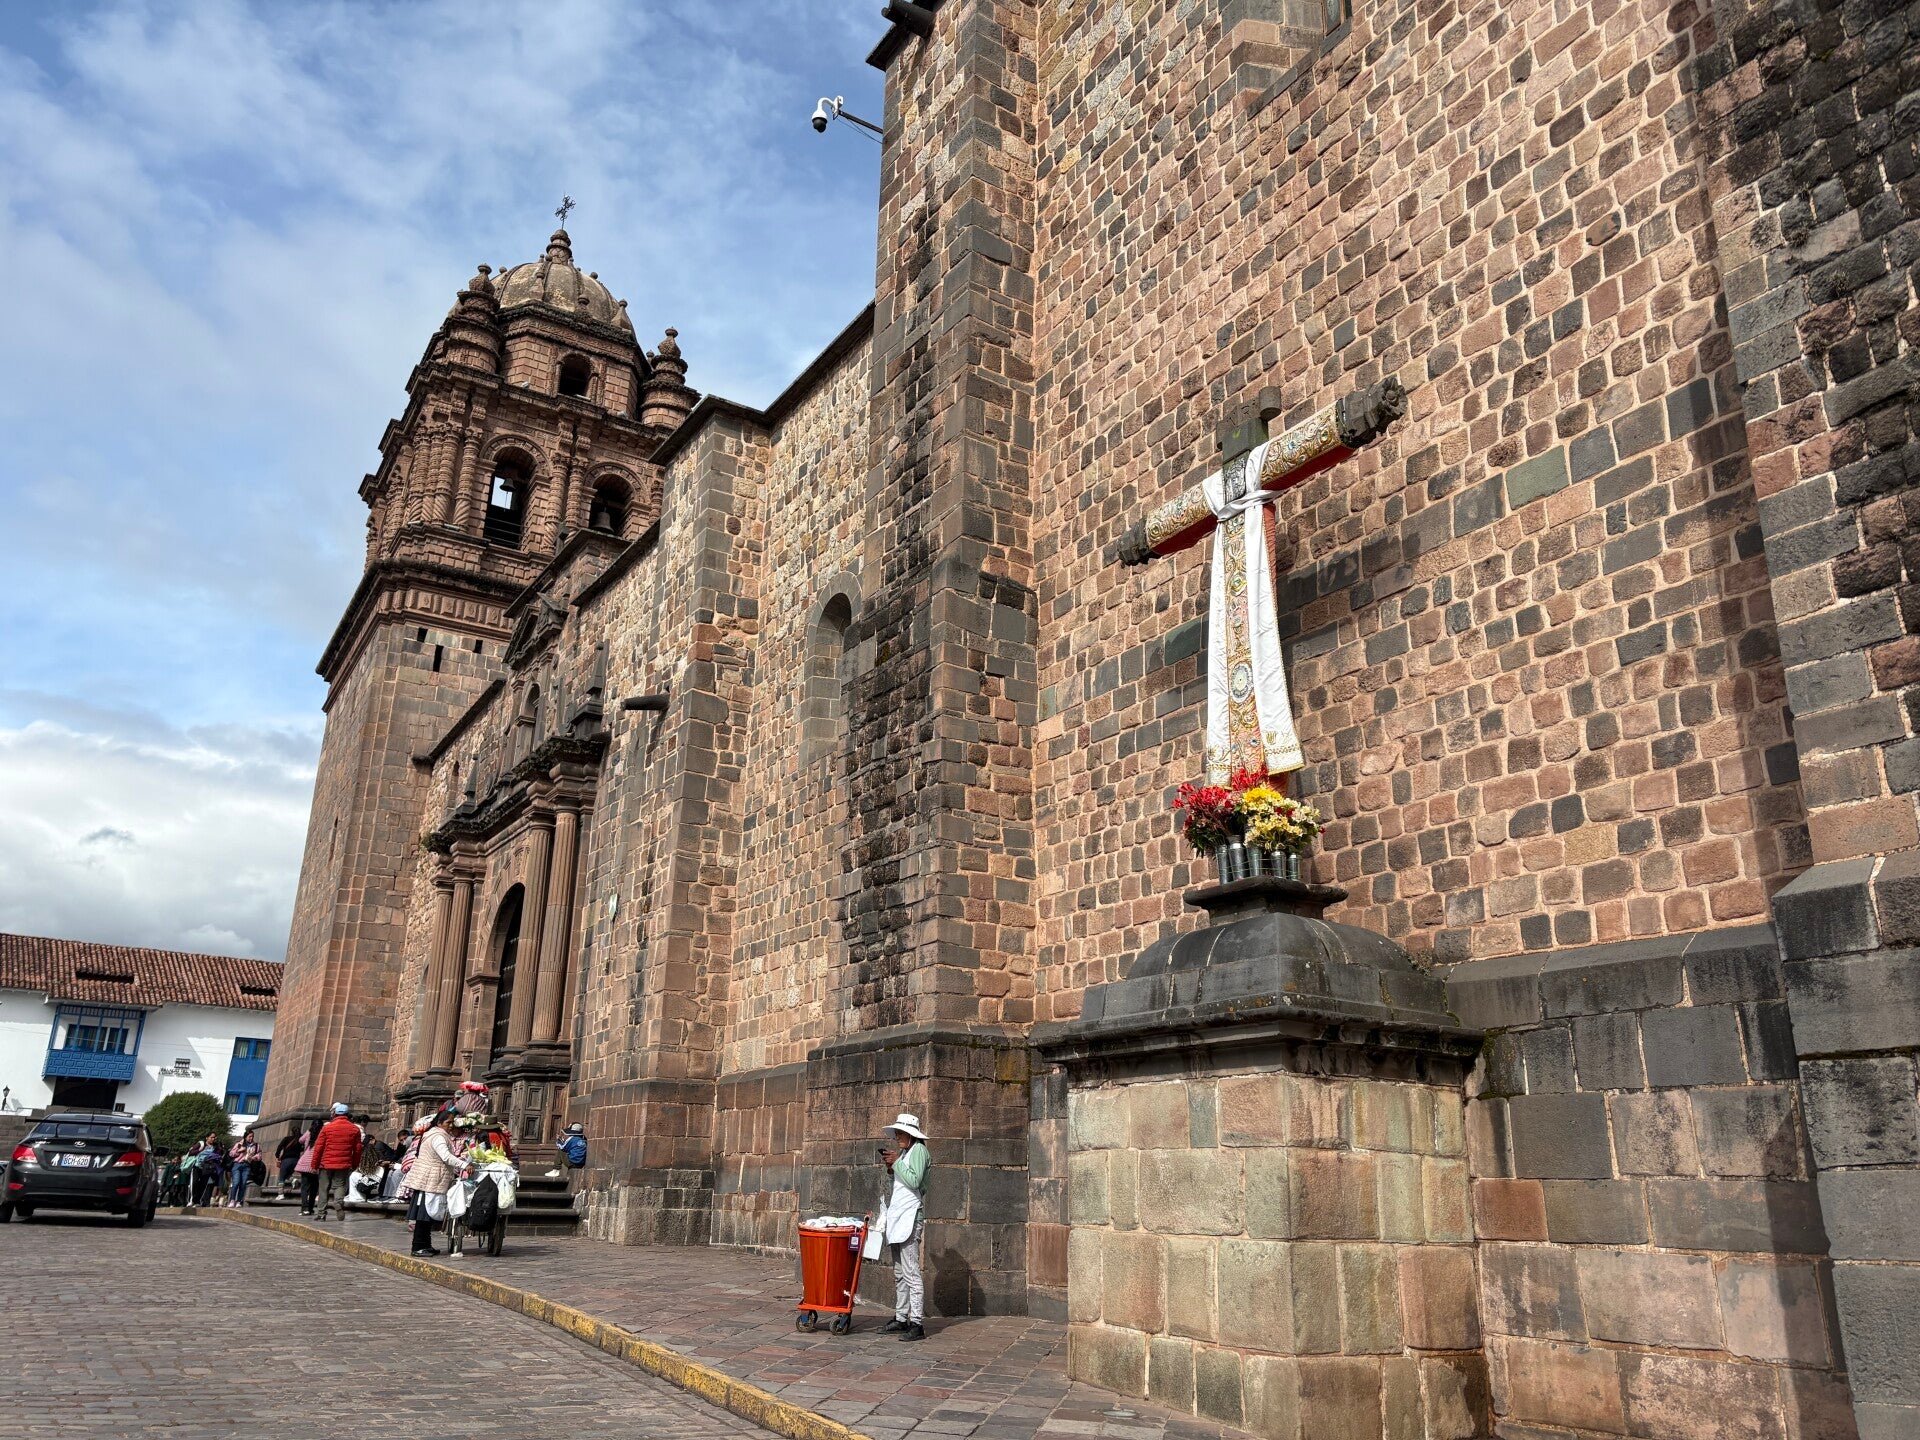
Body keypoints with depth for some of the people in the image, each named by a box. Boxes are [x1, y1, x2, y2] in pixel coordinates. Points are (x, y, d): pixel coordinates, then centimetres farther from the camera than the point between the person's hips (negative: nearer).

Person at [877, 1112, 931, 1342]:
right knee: (899, 1273, 13)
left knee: (911, 1272, -11)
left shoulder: (918, 1150, -8)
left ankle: (917, 1323, -11)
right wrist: (890, 1166, 7)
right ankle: (901, 1318, 19)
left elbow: (914, 1180, -19)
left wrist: (896, 1163, -11)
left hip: (910, 1215, -10)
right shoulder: (904, 1152, 19)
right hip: (897, 1216, 10)